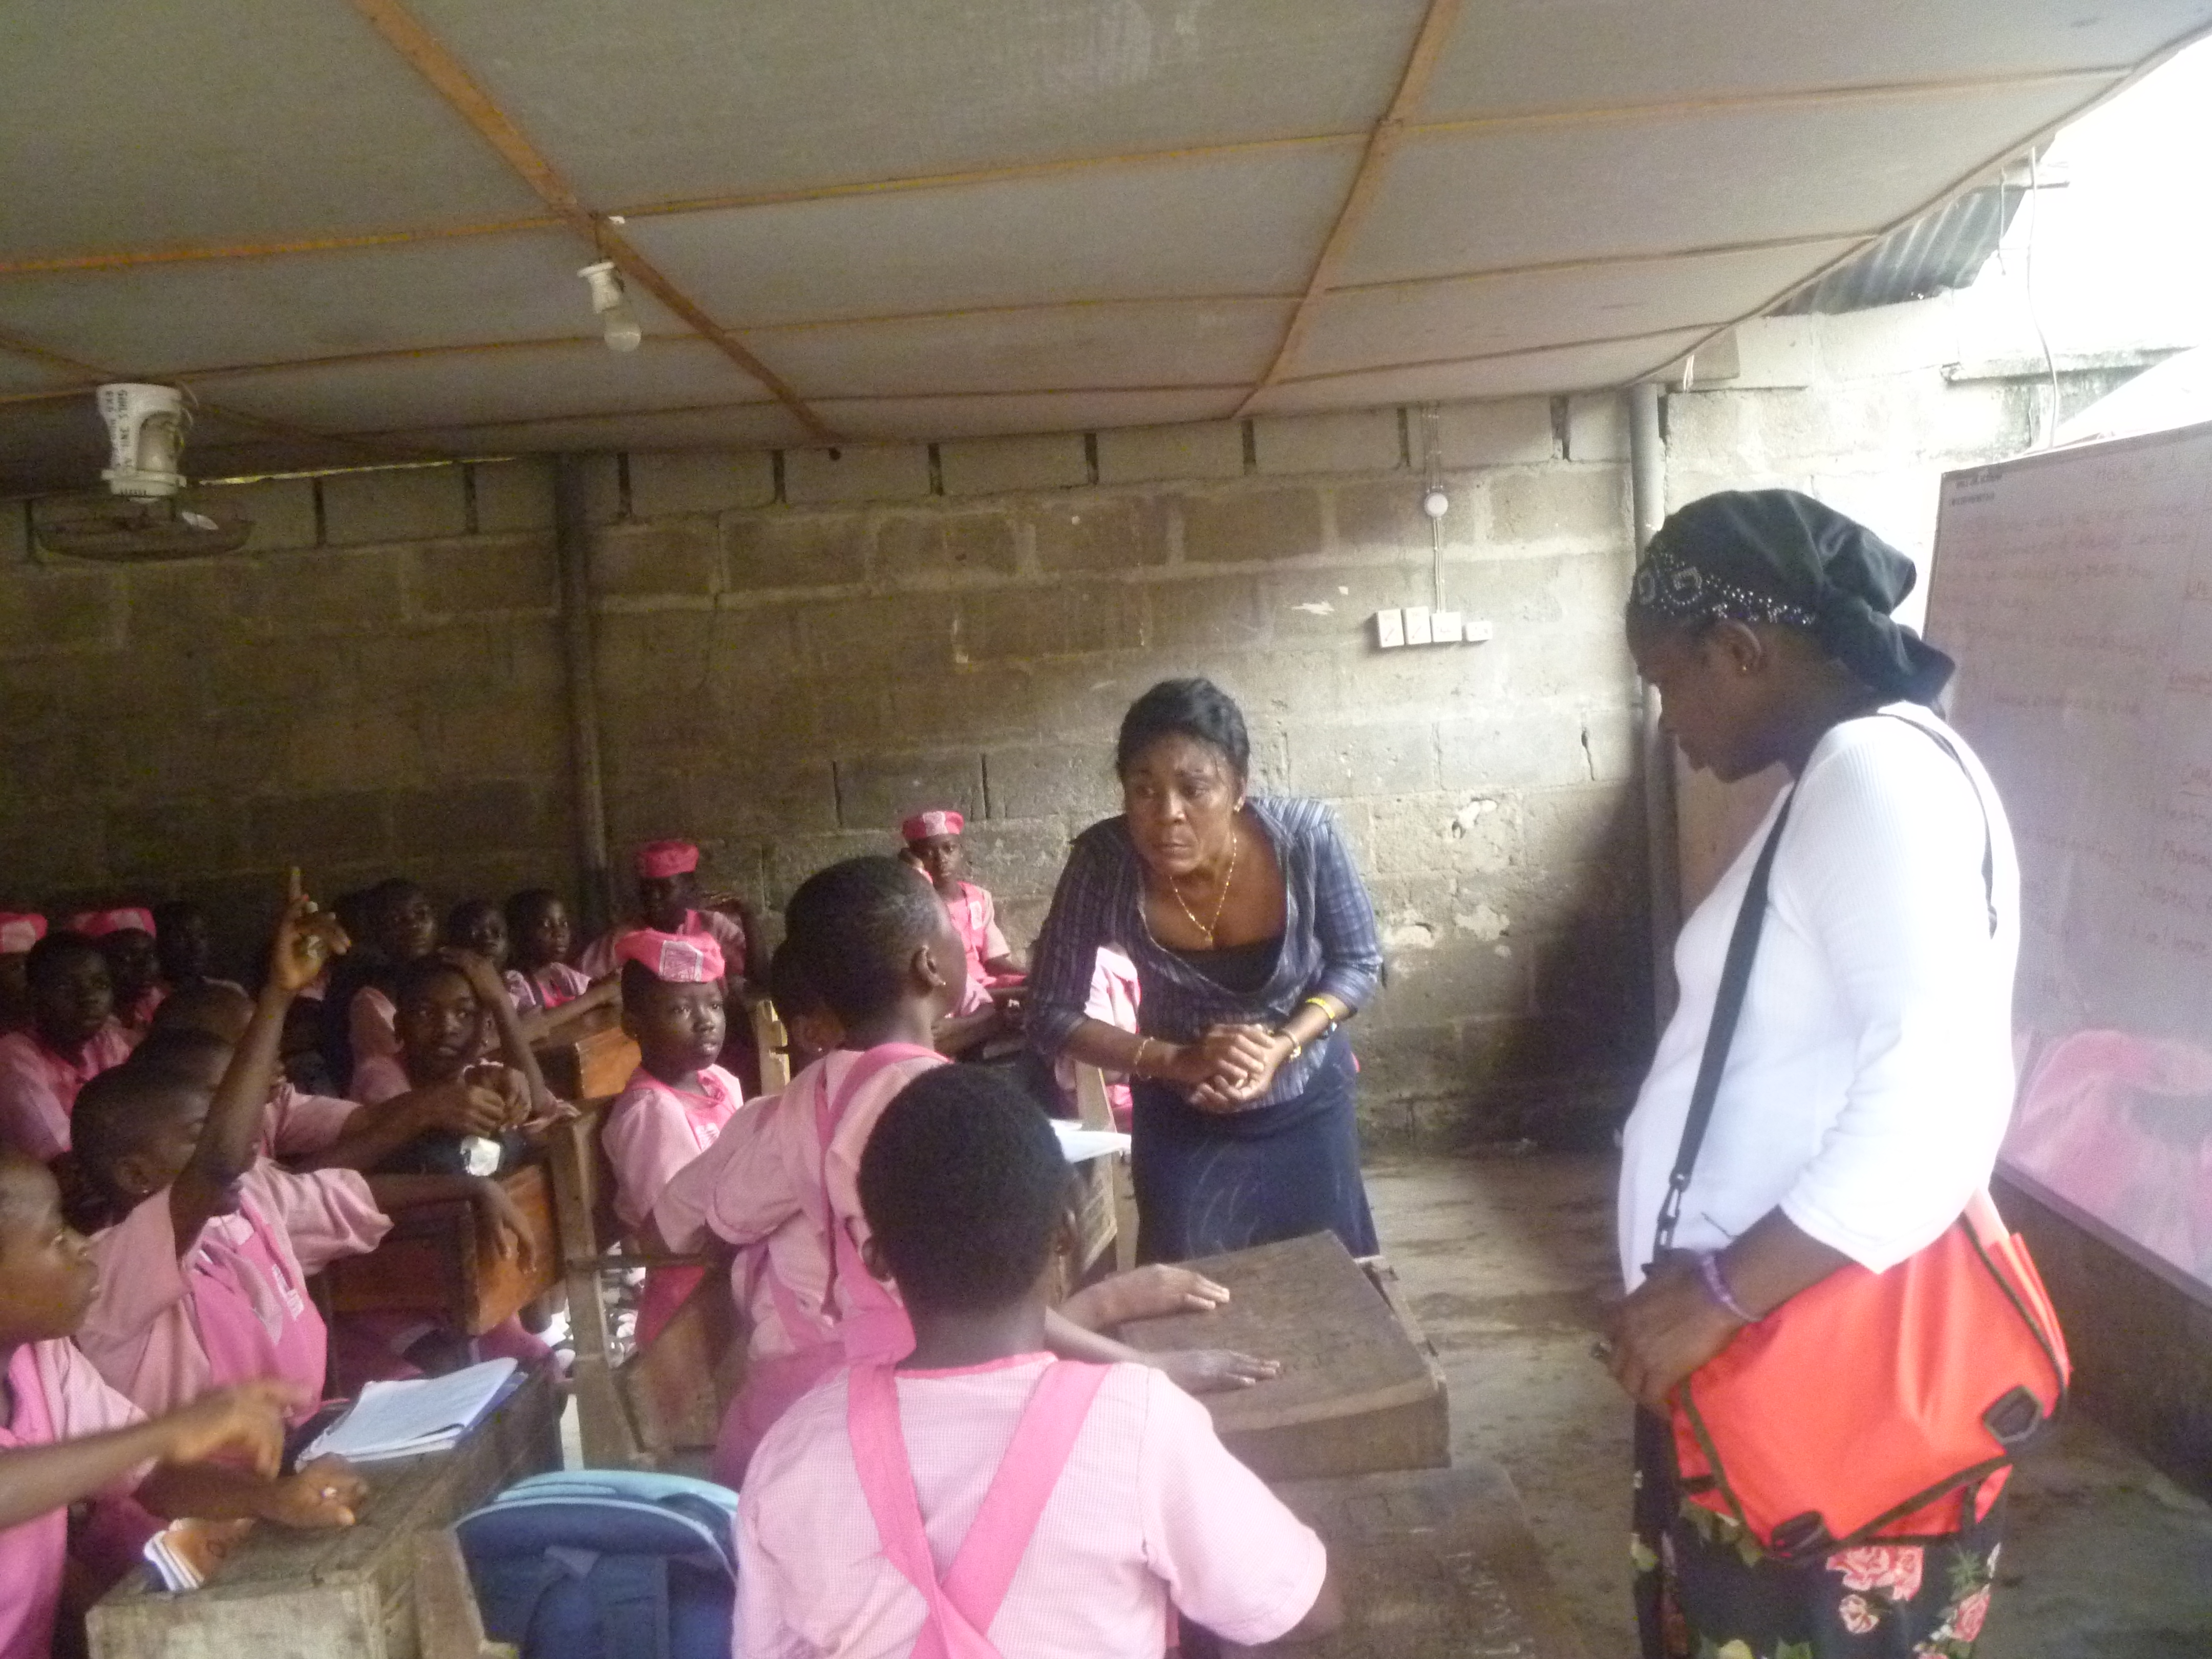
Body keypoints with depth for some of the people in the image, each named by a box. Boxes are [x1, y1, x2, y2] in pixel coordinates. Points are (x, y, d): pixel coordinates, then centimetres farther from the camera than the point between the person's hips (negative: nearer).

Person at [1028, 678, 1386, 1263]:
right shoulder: (1104, 861, -28)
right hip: (1181, 1119, -1)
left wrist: (1281, 1048, -27)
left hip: (1309, 1104, 1)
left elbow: (1359, 963, -11)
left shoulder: (1305, 835, -27)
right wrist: (1177, 1061, -30)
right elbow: (1050, 1016, -18)